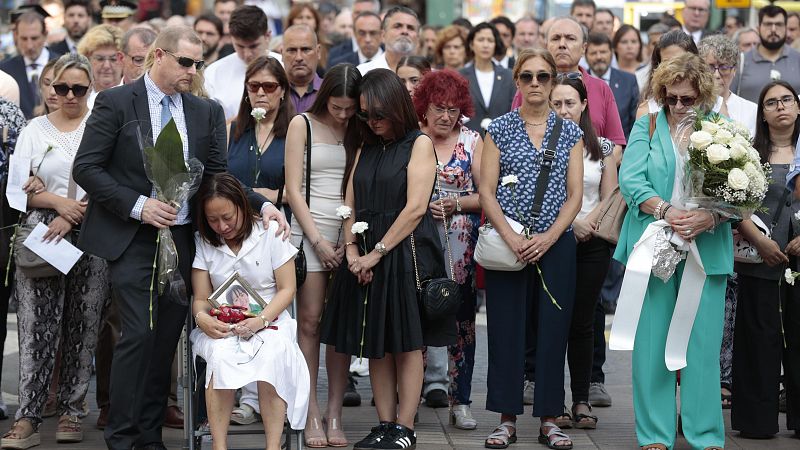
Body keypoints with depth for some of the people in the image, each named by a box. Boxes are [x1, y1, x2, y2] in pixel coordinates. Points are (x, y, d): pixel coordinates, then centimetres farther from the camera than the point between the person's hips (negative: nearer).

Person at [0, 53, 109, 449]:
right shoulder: (35, 131, 13)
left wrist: (75, 217, -11)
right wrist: (60, 203, -10)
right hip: (42, 238, 1)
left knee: (82, 327, 0)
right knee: (36, 327, -7)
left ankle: (71, 412, 7)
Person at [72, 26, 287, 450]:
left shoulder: (207, 112, 10)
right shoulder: (116, 103, -4)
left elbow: (217, 176, 11)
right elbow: (86, 168, -6)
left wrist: (262, 204, -5)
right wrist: (138, 205, -16)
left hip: (181, 237, 5)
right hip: (133, 239, -5)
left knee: (166, 339, 7)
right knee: (139, 333, -11)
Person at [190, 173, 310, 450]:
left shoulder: (270, 232, 1)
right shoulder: (203, 242, 7)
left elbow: (286, 289, 1)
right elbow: (200, 299, 6)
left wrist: (261, 320, -17)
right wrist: (202, 318, -20)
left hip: (269, 321, -1)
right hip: (221, 326, 1)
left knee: (272, 355, -37)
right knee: (221, 354, -35)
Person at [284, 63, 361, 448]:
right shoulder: (303, 125, 4)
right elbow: (293, 189, 0)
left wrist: (352, 238, -5)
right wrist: (318, 239, -6)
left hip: (350, 234, 2)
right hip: (310, 231, -2)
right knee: (310, 322, -4)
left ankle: (335, 414, 4)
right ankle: (311, 414, -1)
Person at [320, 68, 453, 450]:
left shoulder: (419, 144, -2)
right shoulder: (364, 149, 15)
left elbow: (415, 208, -11)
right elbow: (350, 205, 12)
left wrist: (377, 253, -12)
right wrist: (352, 249, -5)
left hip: (406, 253, -6)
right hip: (366, 257, 6)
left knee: (406, 343, -2)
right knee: (376, 345, 5)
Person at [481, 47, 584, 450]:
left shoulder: (569, 132, 7)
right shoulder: (499, 130, 4)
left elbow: (574, 195, 4)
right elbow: (487, 192, -1)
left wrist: (548, 237, -10)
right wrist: (512, 239, -13)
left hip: (555, 245, 1)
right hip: (507, 246, -1)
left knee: (552, 330, 2)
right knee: (506, 330, 0)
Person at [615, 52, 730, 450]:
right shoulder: (647, 127, 9)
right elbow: (631, 179, -3)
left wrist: (708, 218, -20)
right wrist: (666, 211, -19)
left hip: (706, 250, 0)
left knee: (704, 343, -1)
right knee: (651, 342, 1)